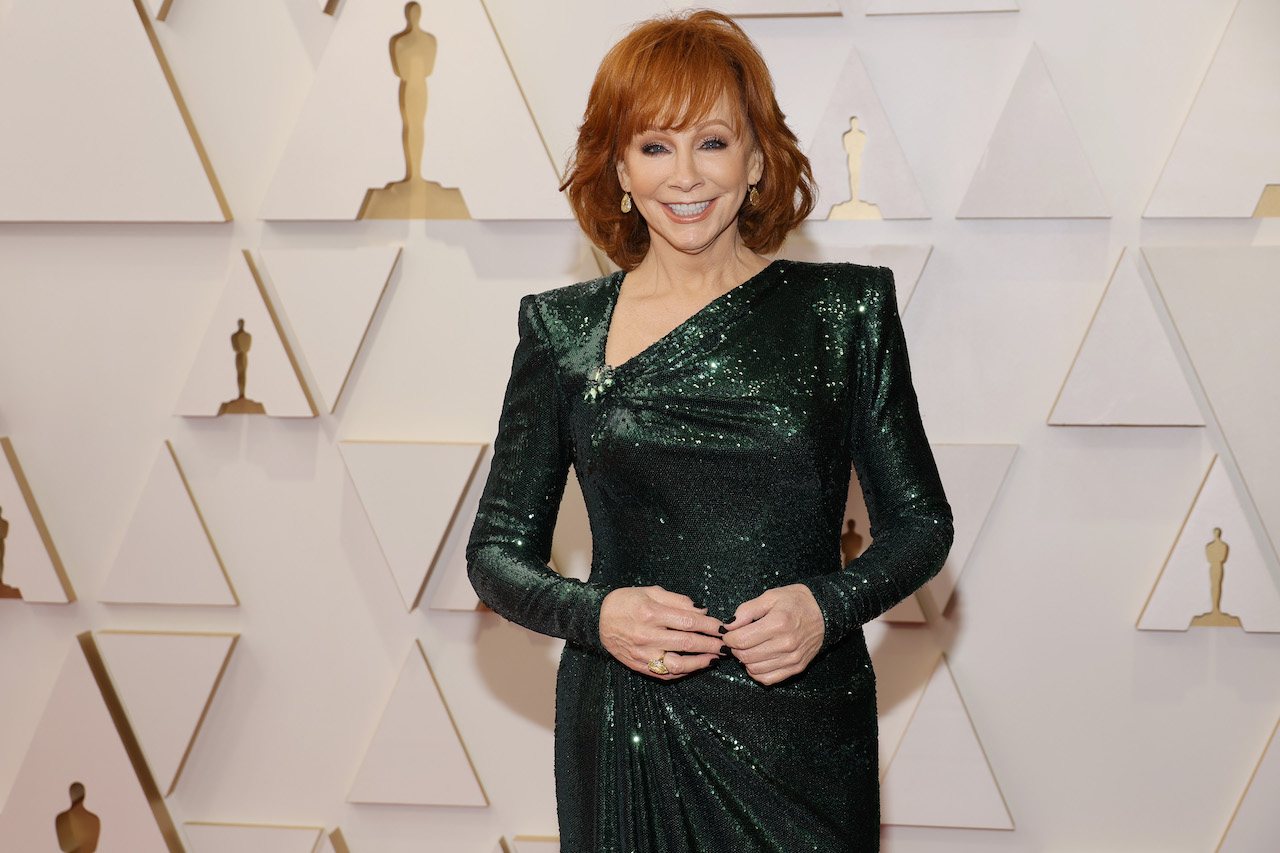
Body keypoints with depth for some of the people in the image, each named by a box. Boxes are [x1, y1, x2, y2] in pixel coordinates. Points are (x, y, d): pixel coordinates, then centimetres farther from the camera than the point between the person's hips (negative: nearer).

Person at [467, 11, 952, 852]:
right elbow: (499, 550, 6)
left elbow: (921, 521, 5)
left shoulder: (842, 309, 1)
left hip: (803, 738, 0)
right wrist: (595, 617, -12)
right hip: (626, 740, 0)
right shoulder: (564, 330, 3)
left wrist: (828, 604, -13)